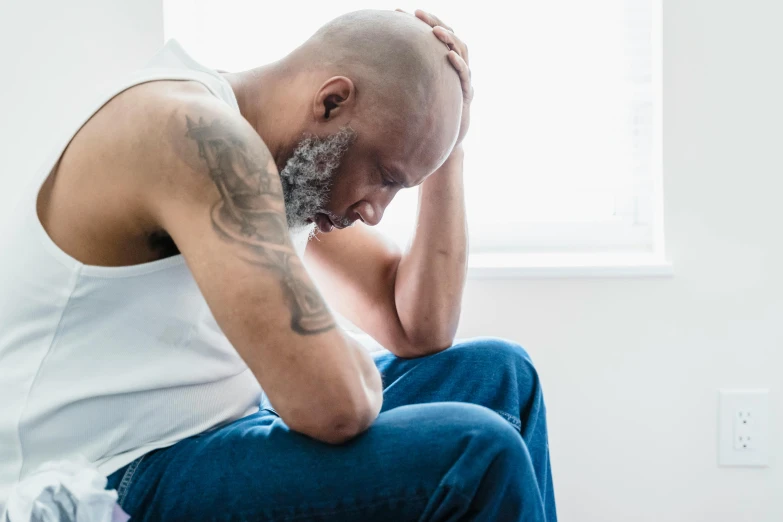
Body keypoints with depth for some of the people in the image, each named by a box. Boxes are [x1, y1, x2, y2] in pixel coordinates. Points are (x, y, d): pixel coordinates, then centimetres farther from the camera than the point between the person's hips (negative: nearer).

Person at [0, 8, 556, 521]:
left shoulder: (294, 153, 7)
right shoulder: (195, 135, -23)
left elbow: (421, 332, 7)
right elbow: (332, 404, -30)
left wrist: (448, 151, 1)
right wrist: (353, 359, -7)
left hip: (218, 433, 9)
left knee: (497, 374, 7)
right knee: (478, 453, -21)